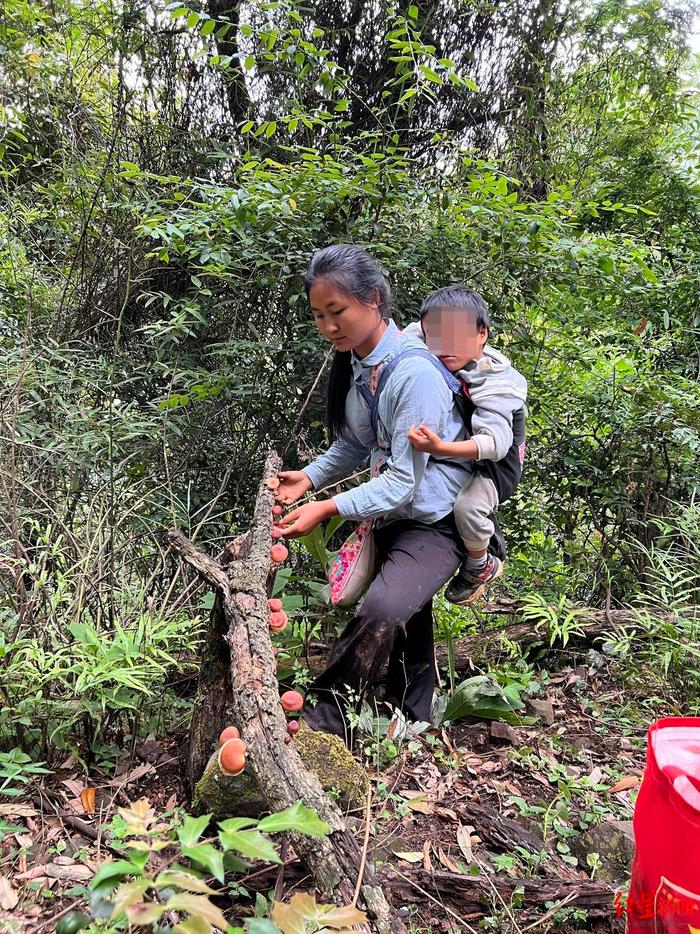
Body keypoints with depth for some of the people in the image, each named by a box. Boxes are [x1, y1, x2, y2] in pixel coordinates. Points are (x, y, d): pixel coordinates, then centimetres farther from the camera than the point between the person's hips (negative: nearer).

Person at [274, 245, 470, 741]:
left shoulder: (415, 374, -26)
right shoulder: (355, 363, 0)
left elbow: (403, 482, -25)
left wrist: (328, 508, -28)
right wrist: (310, 477, -4)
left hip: (435, 520, -8)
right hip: (389, 515, 8)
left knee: (383, 609, -30)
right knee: (405, 623, 19)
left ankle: (327, 713, -11)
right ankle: (414, 717, 39)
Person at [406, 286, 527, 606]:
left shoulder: (494, 383, -31)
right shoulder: (434, 364, -15)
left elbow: (496, 441, -46)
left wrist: (441, 448, -61)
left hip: (493, 463, -7)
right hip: (453, 457, 7)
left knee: (467, 506, -33)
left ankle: (480, 567, -1)